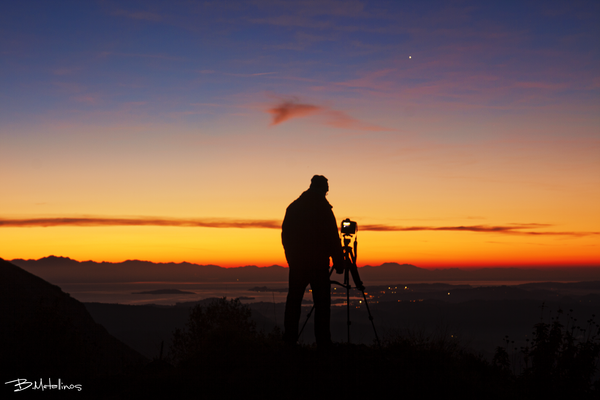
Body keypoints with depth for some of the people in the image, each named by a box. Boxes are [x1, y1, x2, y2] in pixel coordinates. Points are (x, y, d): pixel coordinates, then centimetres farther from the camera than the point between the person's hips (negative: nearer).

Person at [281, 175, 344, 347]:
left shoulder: (293, 207, 7)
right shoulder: (323, 208, -8)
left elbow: (285, 235, 12)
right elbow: (333, 238, -9)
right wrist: (338, 262, -1)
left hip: (297, 263, 4)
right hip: (318, 264, -4)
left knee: (293, 301, 10)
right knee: (321, 304, -1)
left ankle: (289, 340, 7)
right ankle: (323, 343, -5)